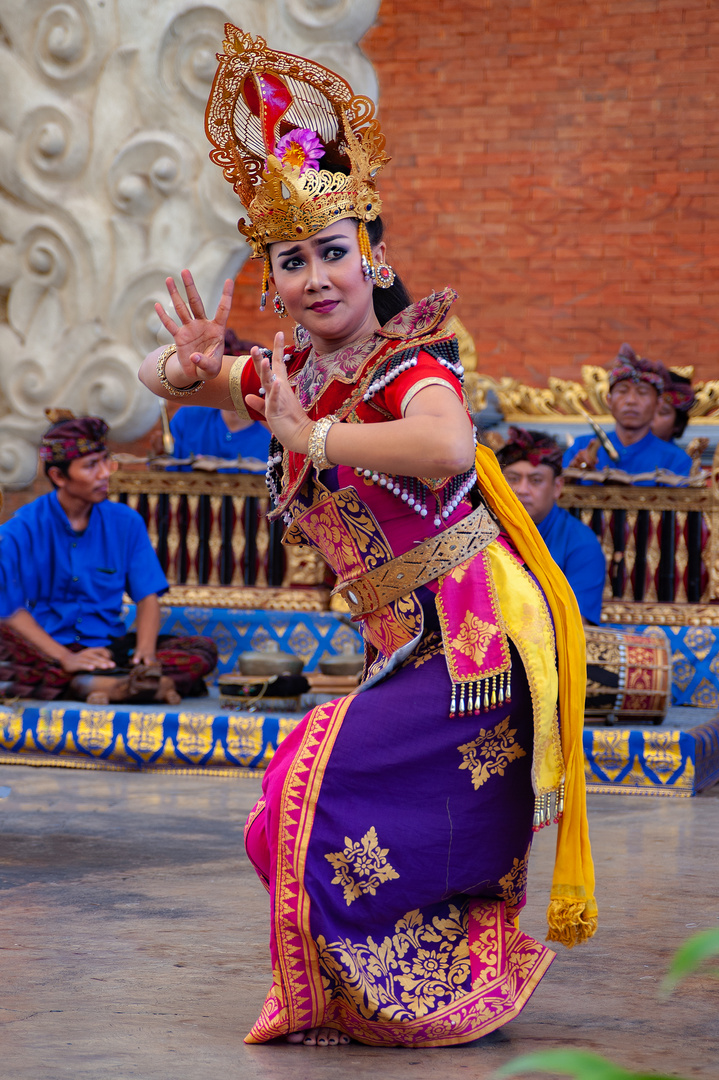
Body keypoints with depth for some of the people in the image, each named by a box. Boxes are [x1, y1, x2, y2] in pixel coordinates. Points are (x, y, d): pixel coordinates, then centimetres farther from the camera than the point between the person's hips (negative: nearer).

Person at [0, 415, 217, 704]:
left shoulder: (126, 523, 9)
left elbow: (147, 596, 5)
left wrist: (146, 649, -17)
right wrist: (65, 658, -24)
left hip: (109, 646, 4)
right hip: (47, 646, -4)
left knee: (204, 650, -16)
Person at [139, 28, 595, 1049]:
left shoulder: (408, 366, -15)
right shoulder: (291, 374, 9)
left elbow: (448, 446, -40)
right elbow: (156, 376, 23)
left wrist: (309, 436, -26)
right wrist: (193, 369, -3)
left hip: (476, 640, -8)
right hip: (407, 649, 8)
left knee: (327, 791, -11)